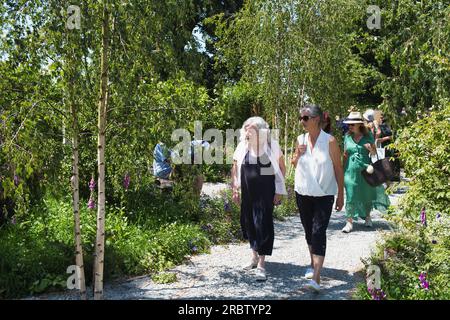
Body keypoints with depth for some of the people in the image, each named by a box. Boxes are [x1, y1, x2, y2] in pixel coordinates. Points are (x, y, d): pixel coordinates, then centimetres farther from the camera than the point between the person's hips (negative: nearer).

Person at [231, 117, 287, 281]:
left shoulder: (272, 146, -6)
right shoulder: (242, 146, 1)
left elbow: (281, 168, -1)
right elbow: (235, 168, 9)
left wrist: (279, 191, -4)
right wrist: (235, 190, 7)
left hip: (265, 192, -4)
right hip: (247, 192, 4)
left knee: (263, 224, -5)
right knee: (248, 223, 12)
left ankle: (261, 264, 1)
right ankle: (255, 256, 34)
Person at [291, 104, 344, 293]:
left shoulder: (330, 141, -9)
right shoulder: (300, 140, 3)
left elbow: (338, 169, -4)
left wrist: (341, 195, -4)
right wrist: (297, 155, -7)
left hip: (324, 195, -4)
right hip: (303, 193, 5)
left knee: (319, 233, -11)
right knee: (309, 231, 16)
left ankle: (316, 278, -13)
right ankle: (313, 264, 36)